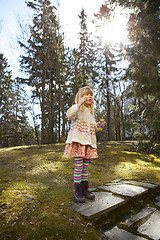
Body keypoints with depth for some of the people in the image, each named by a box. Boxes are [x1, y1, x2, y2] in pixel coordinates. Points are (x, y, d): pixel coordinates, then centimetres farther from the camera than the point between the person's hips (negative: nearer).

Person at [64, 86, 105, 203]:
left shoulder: (91, 112, 19)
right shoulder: (77, 108, -2)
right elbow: (69, 115, -25)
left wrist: (98, 126, 5)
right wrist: (80, 103, -28)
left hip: (89, 141, 7)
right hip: (78, 140, -6)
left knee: (86, 166, 12)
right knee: (79, 166, -4)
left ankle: (85, 189, 25)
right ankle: (78, 191, 11)